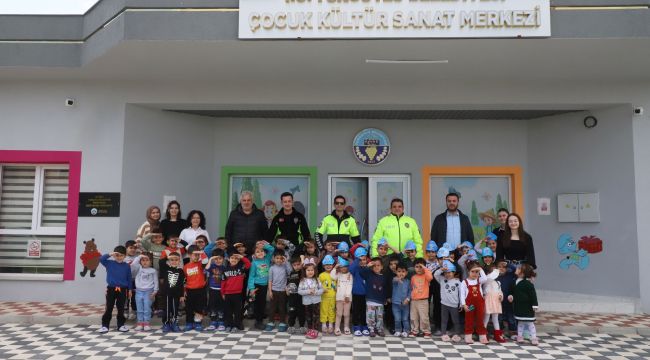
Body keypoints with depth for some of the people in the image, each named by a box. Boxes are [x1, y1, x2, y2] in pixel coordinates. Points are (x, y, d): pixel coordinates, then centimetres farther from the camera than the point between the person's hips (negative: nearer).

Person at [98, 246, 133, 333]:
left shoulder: (127, 266, 1)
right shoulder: (109, 263, -1)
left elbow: (129, 278, 6)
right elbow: (101, 259, -14)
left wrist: (130, 289, 6)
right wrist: (110, 254, -25)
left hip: (122, 290, 1)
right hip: (111, 289, -1)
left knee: (121, 309, 9)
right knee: (109, 308, 4)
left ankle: (121, 325, 19)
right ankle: (105, 325, 12)